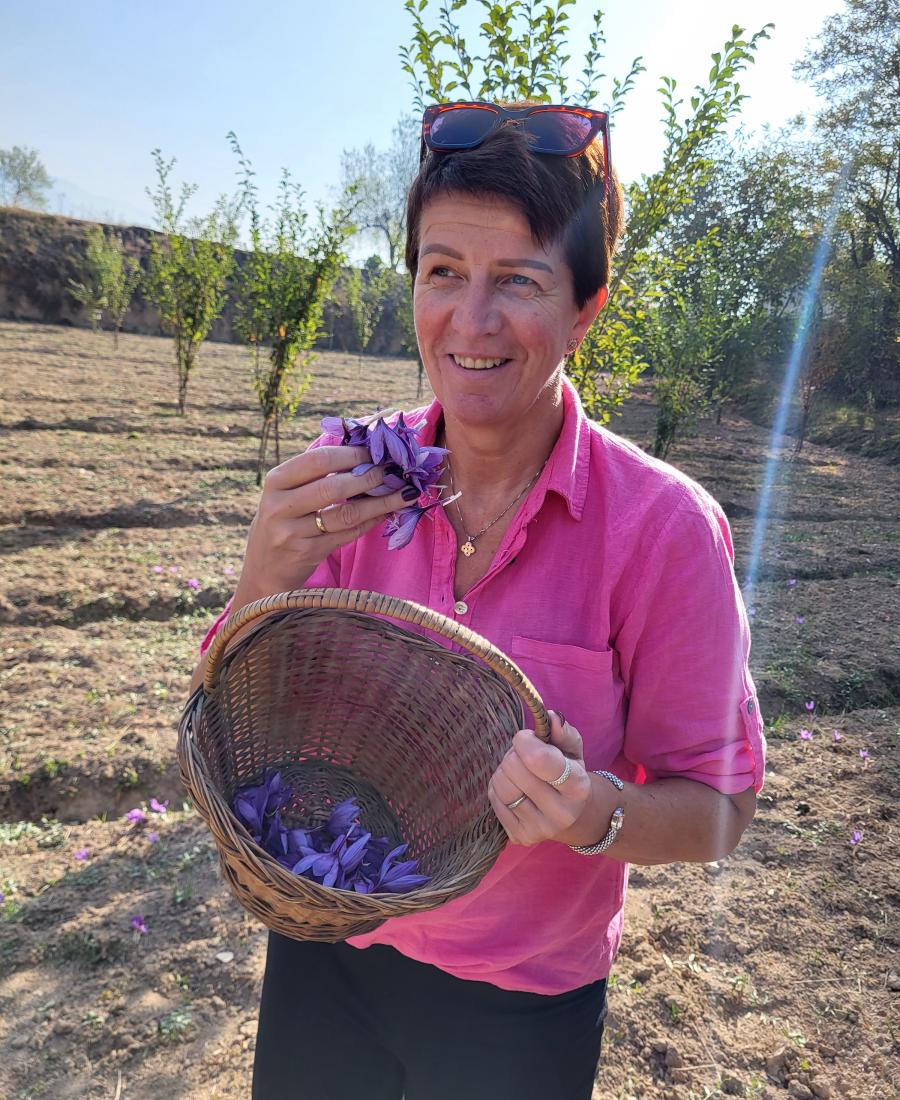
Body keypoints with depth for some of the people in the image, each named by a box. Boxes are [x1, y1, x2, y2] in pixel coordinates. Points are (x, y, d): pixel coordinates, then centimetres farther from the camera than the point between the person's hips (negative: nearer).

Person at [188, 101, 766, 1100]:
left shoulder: (664, 527, -22)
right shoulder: (345, 480, -13)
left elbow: (719, 810, -12)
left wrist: (599, 812, -33)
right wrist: (266, 578, -29)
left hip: (519, 1012, -2)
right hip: (322, 958, 3)